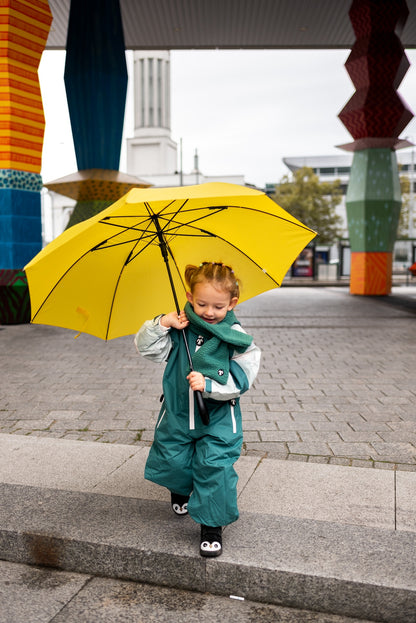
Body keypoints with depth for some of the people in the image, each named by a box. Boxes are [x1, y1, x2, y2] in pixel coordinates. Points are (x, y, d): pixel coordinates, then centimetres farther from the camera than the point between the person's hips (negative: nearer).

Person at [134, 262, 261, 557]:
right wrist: (161, 324, -19)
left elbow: (240, 381, -16)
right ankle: (181, 491, 49)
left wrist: (209, 385, -30)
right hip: (178, 411, 3)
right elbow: (146, 347, -4)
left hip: (218, 417, -3)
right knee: (174, 460, 13)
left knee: (214, 466, -8)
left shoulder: (236, 338, -13)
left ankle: (212, 525, 11)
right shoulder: (180, 329, -5)